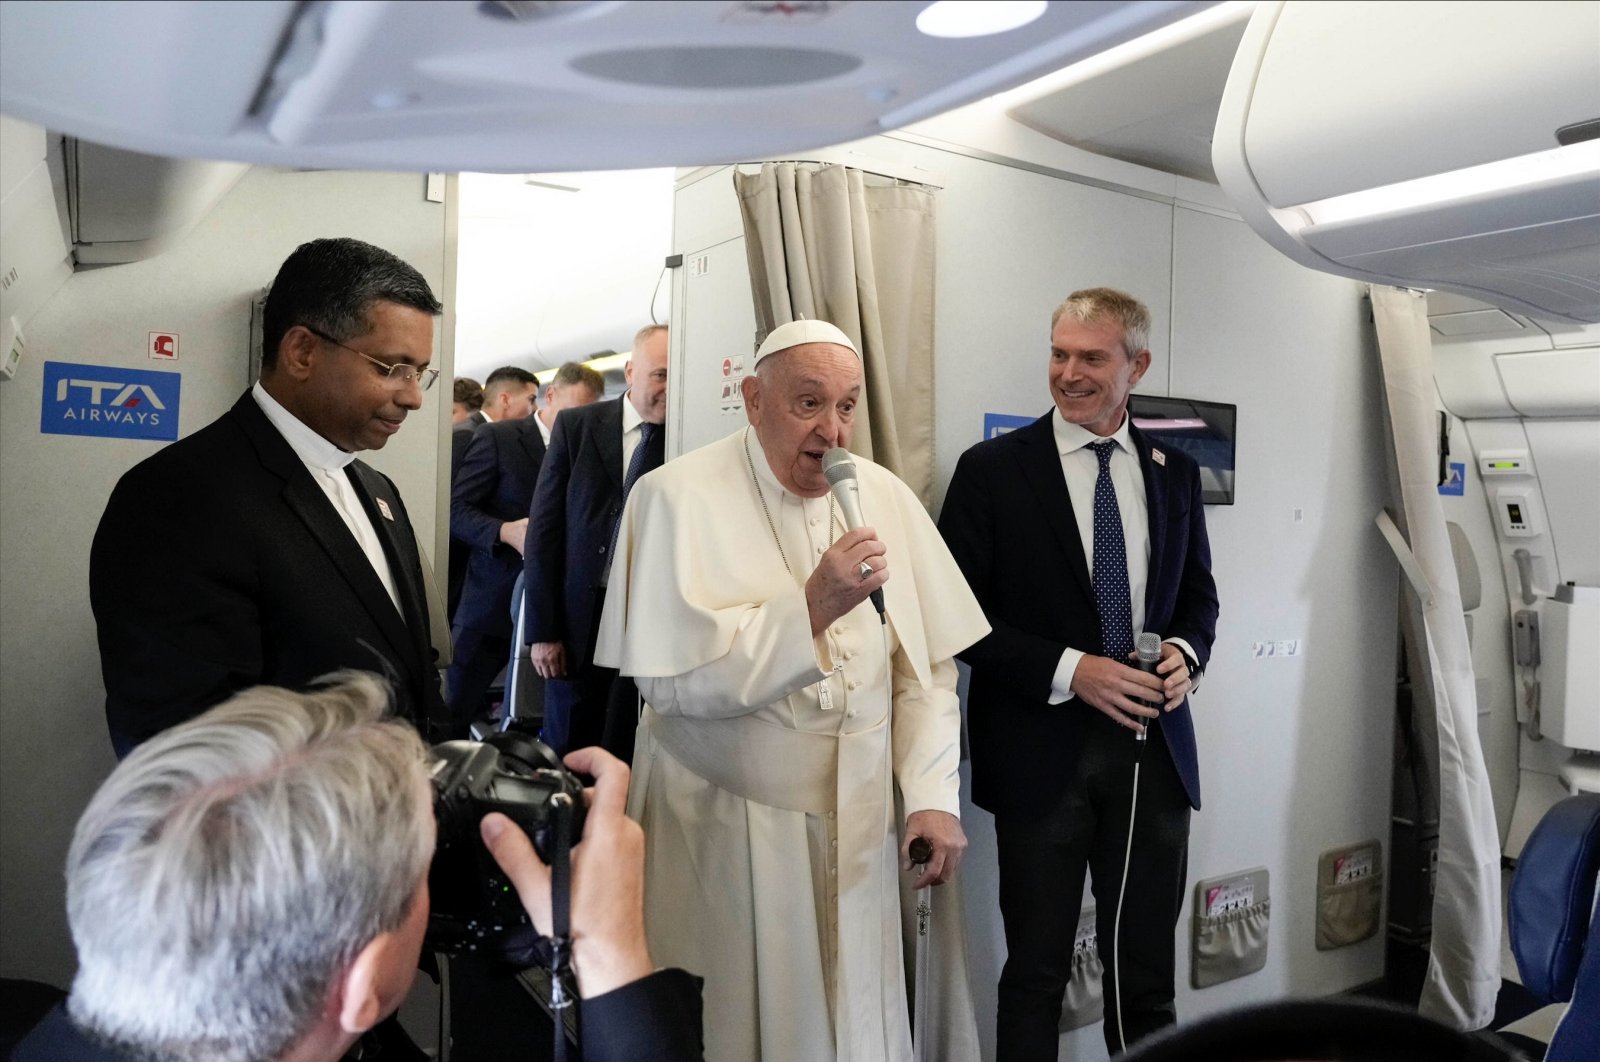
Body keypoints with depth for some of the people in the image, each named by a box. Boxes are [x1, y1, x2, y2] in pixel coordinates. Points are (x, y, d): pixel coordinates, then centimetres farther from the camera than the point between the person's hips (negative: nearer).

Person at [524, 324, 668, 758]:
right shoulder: (576, 426, 1)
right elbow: (544, 529, 1)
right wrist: (541, 630, -3)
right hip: (579, 619, 1)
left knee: (626, 756, 9)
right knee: (568, 753, 11)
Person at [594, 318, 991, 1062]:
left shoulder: (886, 497, 2)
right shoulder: (678, 497, -12)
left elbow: (925, 666, 3)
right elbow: (671, 678, -19)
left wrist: (933, 796, -5)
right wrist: (809, 608, -23)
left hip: (857, 824, 4)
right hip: (722, 827, -4)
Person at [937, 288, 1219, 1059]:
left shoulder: (1174, 472, 8)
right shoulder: (993, 468, -5)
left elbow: (1198, 595, 15)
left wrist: (1185, 652, -7)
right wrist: (1069, 671, -17)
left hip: (1153, 746, 4)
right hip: (1043, 750, -3)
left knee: (1148, 974, 15)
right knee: (1036, 973, 11)